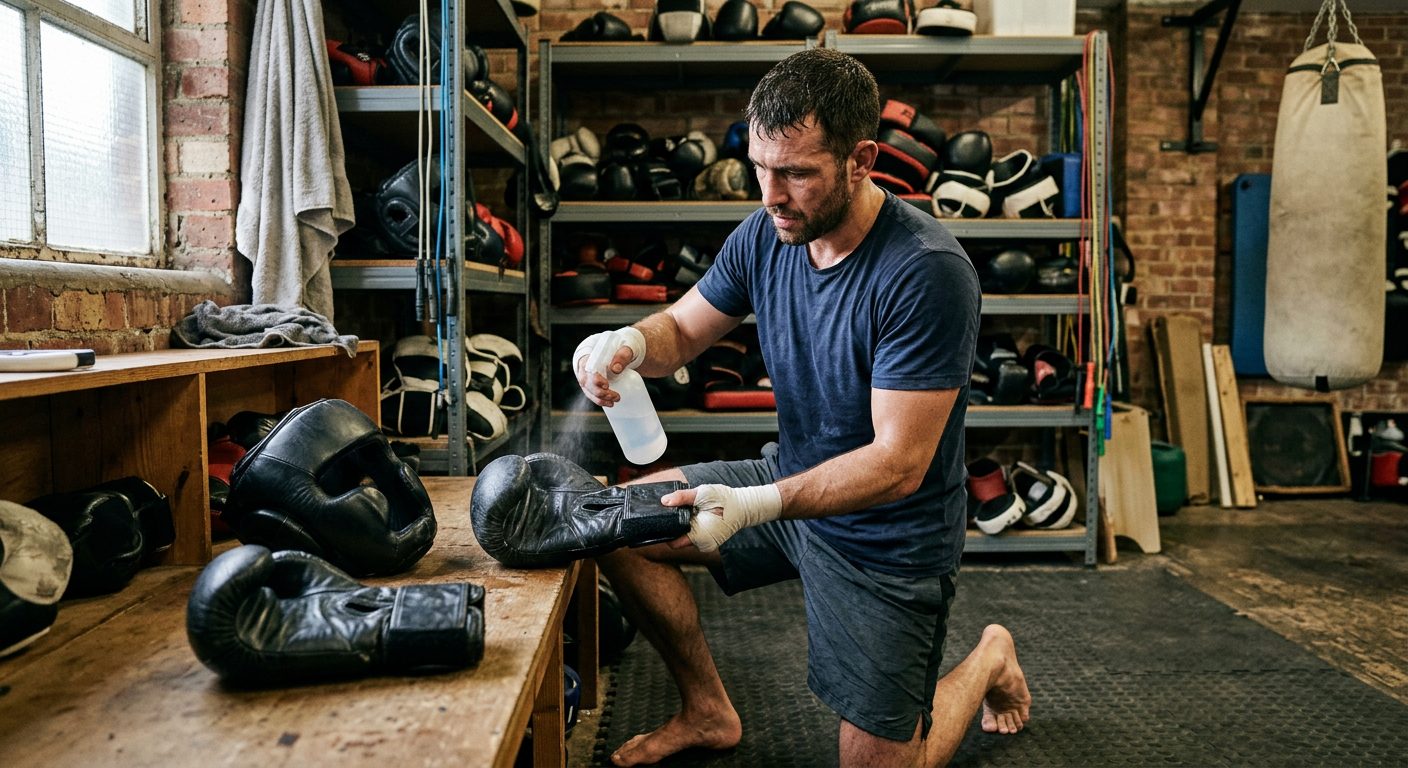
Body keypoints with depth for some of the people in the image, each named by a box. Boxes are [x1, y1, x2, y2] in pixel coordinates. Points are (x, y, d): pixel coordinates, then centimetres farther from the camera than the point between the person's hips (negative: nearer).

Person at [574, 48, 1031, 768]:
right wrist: (632, 343, -21)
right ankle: (708, 710, 16)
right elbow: (682, 328, 4)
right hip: (791, 479, 6)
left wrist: (755, 505, -39)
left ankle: (989, 661, 33)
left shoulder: (928, 272, -29)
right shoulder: (766, 233, -9)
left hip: (889, 537, -6)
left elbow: (898, 464, -28)